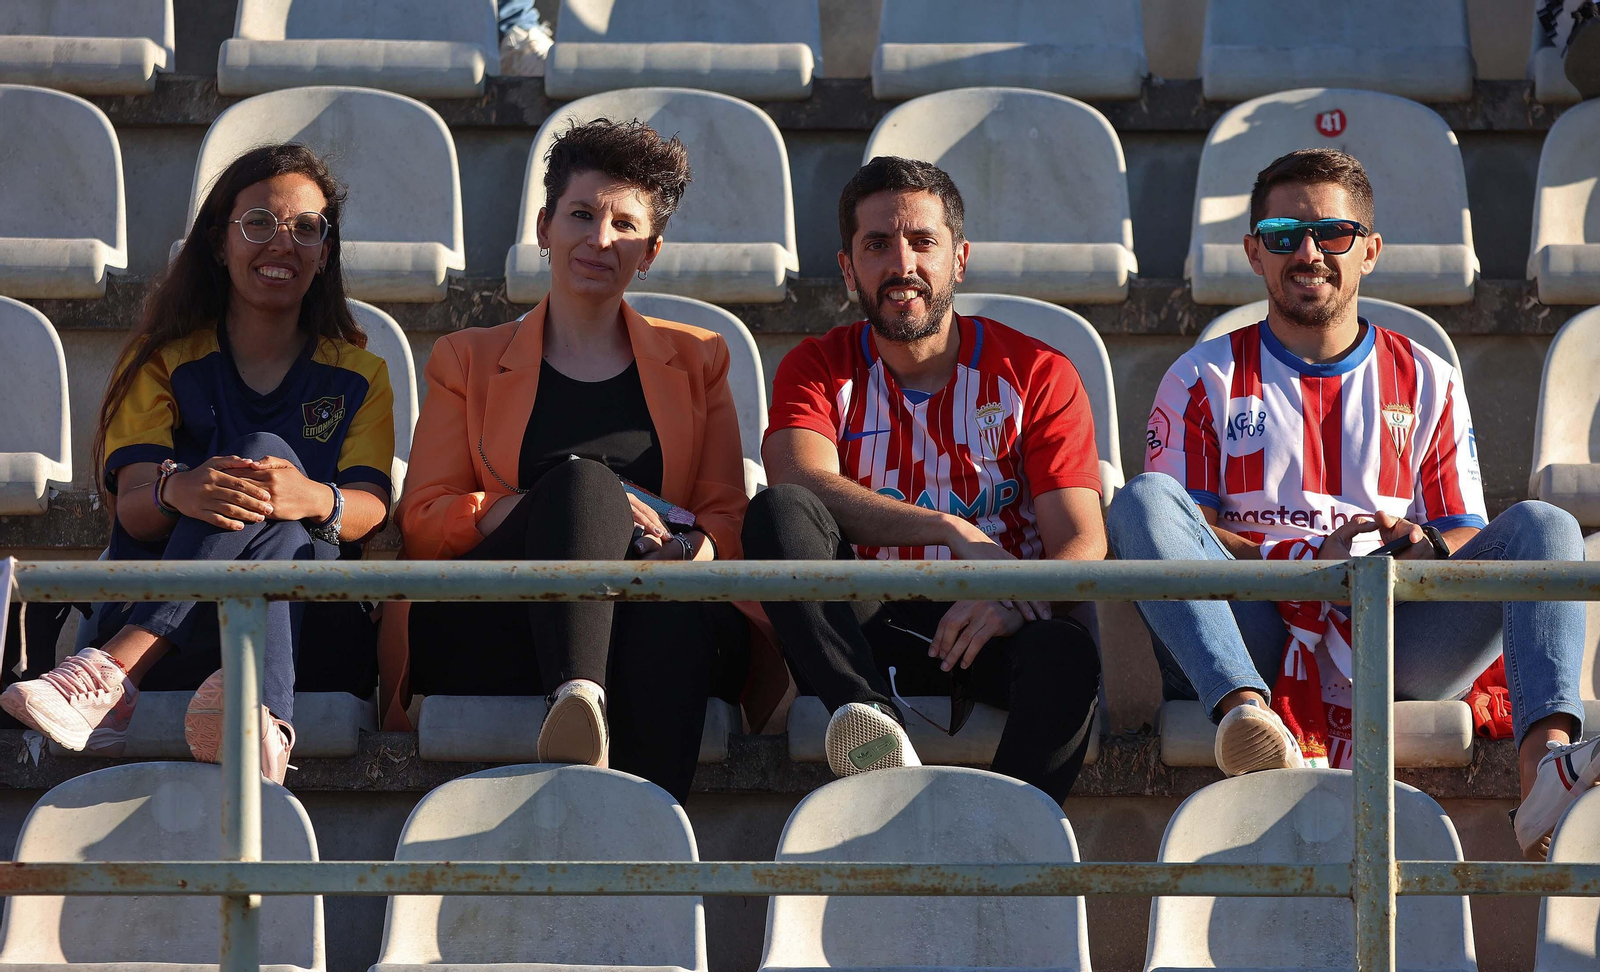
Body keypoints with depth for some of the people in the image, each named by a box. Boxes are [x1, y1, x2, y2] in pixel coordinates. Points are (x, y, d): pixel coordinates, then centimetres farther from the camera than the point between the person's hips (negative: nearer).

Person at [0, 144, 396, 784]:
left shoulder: (360, 376, 20)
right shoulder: (164, 362, 19)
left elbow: (369, 509, -1)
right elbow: (132, 503, 0)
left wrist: (315, 500, -29)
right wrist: (178, 491, -28)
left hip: (318, 629, 0)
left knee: (265, 458, -27)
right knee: (256, 470, -30)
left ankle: (109, 674, -47)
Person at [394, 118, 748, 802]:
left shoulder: (696, 361, 26)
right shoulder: (468, 360, 23)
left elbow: (728, 522, 16)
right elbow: (421, 525, 10)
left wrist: (687, 546, -10)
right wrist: (556, 505, -8)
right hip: (486, 637, -1)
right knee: (582, 477, -32)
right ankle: (580, 710, -57)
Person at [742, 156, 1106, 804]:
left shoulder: (1036, 374, 8)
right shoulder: (818, 368, 12)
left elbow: (1082, 542, -3)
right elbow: (803, 482, -11)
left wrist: (1020, 596, -27)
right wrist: (954, 531, -23)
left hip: (983, 629, -1)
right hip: (866, 625, 1)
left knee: (1065, 654, -35)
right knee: (777, 512, -26)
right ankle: (874, 721, -46)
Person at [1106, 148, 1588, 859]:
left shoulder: (1426, 382, 22)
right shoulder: (1205, 380, 16)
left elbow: (1466, 535, 17)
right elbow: (1164, 526, 4)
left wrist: (1422, 546, -9)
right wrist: (1305, 557, -12)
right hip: (1250, 648, -1)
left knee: (1542, 526, -19)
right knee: (1142, 500, -26)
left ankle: (1544, 760, -46)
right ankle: (1243, 711, -51)